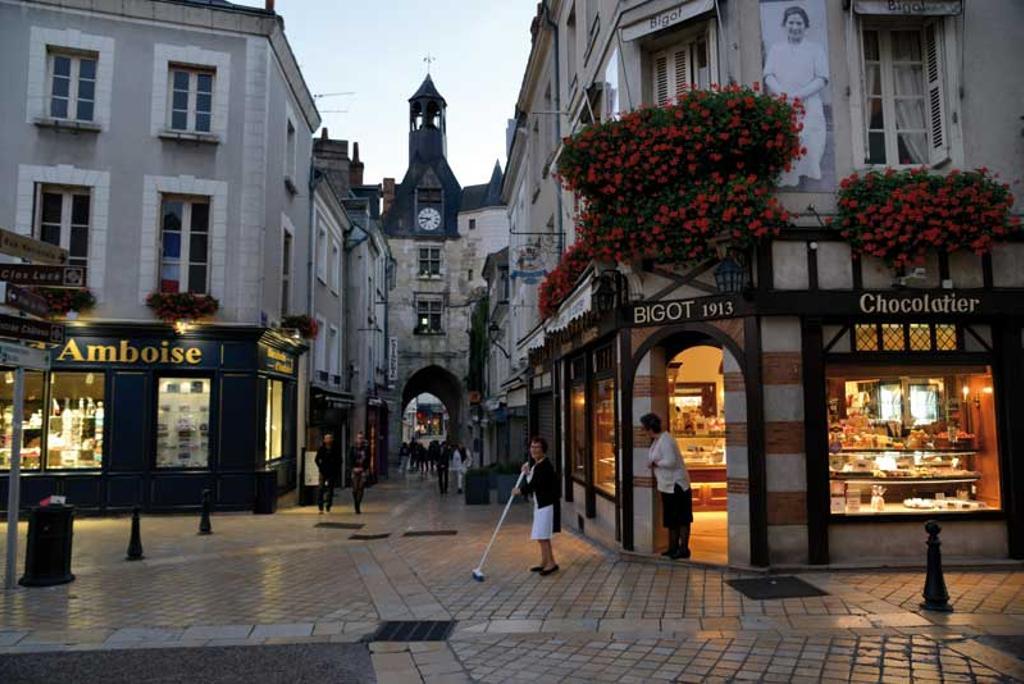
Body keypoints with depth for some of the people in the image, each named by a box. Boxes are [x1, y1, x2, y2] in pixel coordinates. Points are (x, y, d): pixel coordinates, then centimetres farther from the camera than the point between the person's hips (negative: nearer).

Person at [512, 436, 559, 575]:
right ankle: (544, 562, 23)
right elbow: (532, 483, 17)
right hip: (539, 504, 10)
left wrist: (520, 490, -7)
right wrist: (527, 473, 0)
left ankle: (551, 563, -2)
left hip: (546, 504, -10)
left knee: (542, 536, -9)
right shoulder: (536, 465, 13)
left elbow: (535, 484, -21)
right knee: (542, 536, 15)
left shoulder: (545, 466, -18)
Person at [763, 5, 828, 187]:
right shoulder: (775, 49, 17)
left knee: (808, 145, -17)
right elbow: (768, 76, 6)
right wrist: (784, 94, -14)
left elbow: (822, 79, 2)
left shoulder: (815, 49, 12)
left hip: (809, 108, -1)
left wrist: (799, 95, -15)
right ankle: (784, 184, -10)